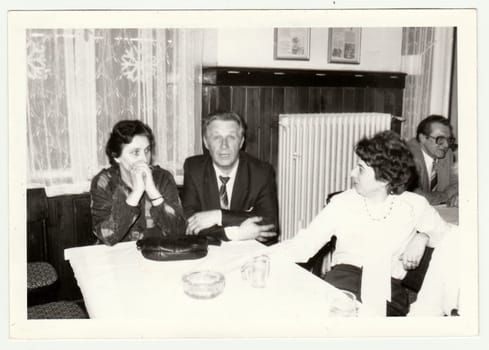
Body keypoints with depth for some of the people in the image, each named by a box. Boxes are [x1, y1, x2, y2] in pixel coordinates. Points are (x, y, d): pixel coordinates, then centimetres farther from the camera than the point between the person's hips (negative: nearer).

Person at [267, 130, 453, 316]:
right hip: (343, 276, -1)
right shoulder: (342, 203, 1)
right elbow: (304, 243, -4)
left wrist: (422, 237, -5)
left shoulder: (414, 205, 2)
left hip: (388, 285, 1)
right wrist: (263, 257, -20)